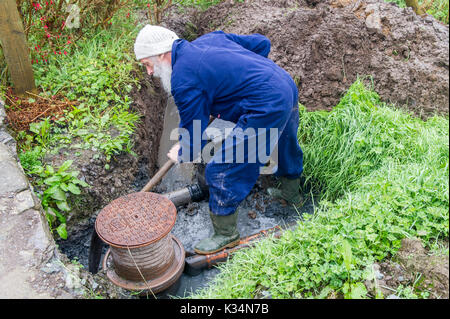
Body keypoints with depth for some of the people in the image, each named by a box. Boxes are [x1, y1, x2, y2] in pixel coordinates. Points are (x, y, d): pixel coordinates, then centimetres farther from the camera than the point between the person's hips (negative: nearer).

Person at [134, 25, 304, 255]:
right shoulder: (210, 38, 12)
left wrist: (181, 155, 14)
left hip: (266, 110, -10)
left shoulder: (183, 80, -11)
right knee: (285, 144, 34)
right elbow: (262, 43, 16)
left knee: (220, 171, -1)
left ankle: (226, 234, 17)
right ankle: (291, 192, 59)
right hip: (288, 86, 10)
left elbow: (195, 136, -7)